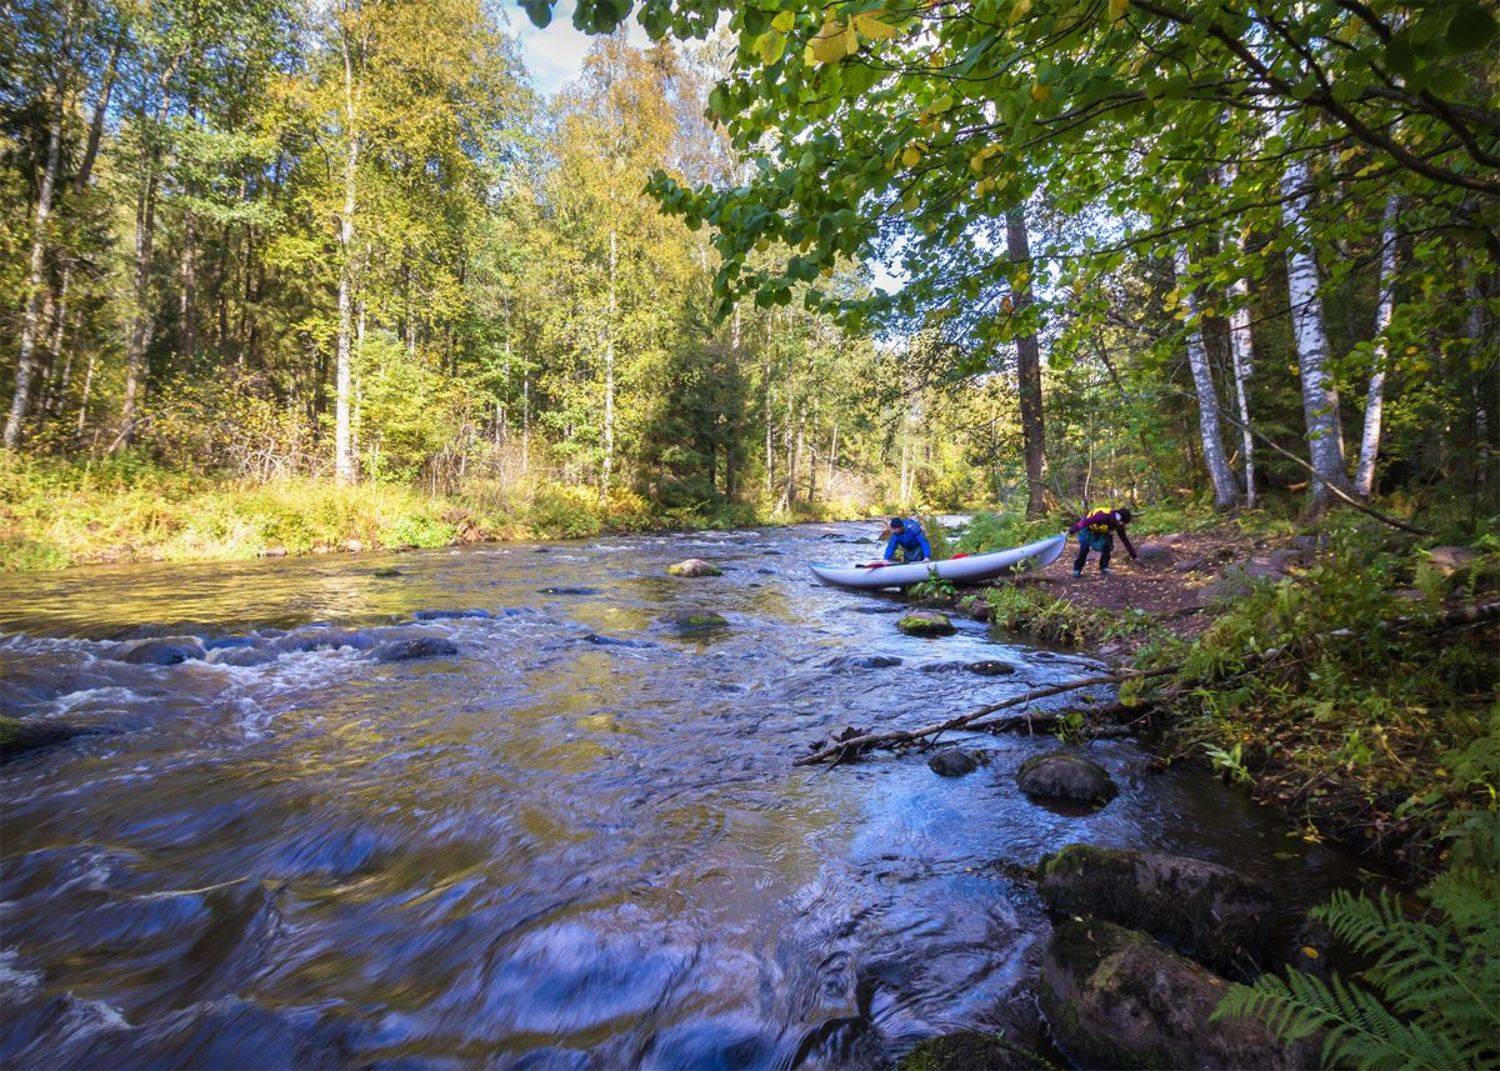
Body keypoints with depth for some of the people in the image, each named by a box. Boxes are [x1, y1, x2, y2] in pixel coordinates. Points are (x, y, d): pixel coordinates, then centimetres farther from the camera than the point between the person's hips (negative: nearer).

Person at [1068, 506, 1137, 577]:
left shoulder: (1119, 525, -17)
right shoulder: (1103, 516, -39)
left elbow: (1124, 539, -8)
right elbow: (1085, 521, -33)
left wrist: (1133, 555, -5)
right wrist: (1072, 530, -30)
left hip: (1099, 531, 6)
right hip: (1087, 528, -6)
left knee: (1106, 546, -10)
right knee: (1084, 548, -14)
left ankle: (1104, 568, 2)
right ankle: (1077, 570, -4)